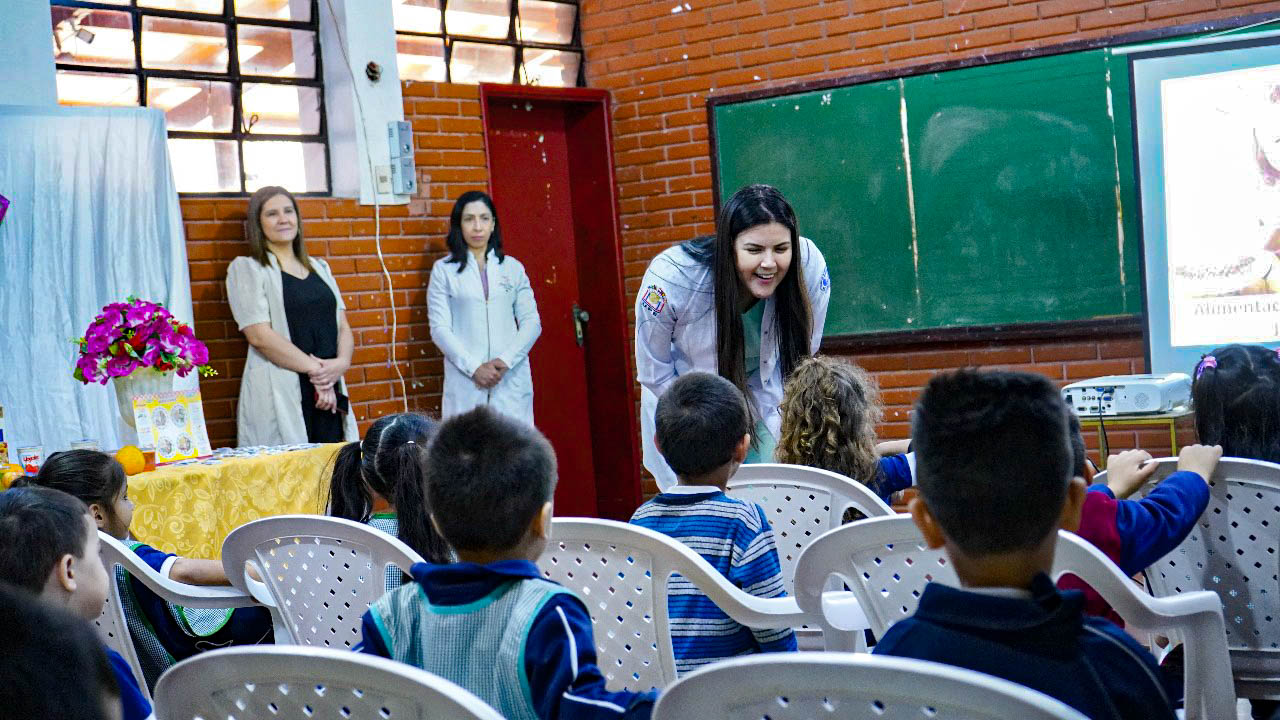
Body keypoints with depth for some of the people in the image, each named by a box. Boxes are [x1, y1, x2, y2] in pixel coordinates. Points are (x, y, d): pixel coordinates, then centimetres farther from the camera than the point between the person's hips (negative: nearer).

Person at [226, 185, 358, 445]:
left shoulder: (319, 268, 20)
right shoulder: (247, 269, 2)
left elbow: (342, 326, 16)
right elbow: (259, 336, -9)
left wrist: (341, 363, -6)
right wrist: (314, 369, -13)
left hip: (330, 392, 5)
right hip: (279, 396, -5)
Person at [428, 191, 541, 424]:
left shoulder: (512, 268, 11)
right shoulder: (444, 270, 5)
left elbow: (532, 322, 6)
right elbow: (440, 328, -1)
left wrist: (505, 361, -9)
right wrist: (474, 368, -12)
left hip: (511, 379, 2)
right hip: (465, 381, -2)